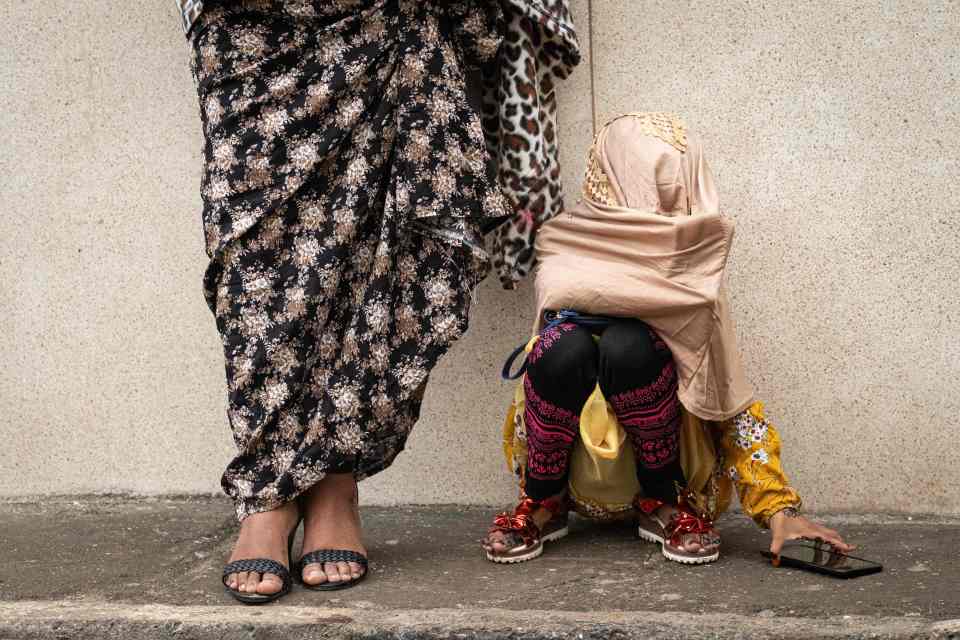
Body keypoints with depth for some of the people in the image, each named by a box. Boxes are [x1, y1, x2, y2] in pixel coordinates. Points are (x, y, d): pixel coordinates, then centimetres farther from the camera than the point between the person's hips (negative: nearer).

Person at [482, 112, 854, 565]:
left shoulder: (693, 278, -7)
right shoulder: (569, 259, -8)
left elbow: (733, 404, -8)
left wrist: (779, 510, -17)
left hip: (650, 456, 0)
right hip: (575, 468, 0)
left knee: (630, 345, -28)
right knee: (564, 344, -29)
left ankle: (664, 504, -7)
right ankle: (542, 506, -7)